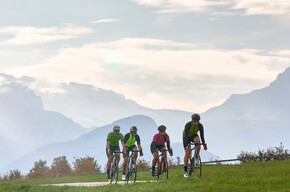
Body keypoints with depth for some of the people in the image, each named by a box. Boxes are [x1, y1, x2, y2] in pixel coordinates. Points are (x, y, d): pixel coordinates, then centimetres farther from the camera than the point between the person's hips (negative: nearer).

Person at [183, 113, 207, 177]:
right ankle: (185, 171, -3)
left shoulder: (200, 126, -26)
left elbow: (202, 135, -29)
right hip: (187, 136, -2)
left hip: (194, 136, 2)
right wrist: (187, 145, -51)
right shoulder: (188, 125, -34)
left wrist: (204, 144, -42)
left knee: (197, 140, -35)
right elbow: (186, 136, -39)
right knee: (187, 153, -12)